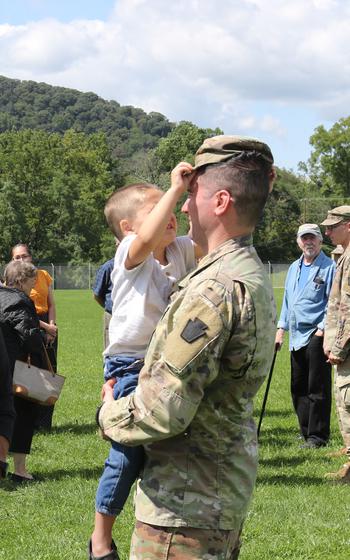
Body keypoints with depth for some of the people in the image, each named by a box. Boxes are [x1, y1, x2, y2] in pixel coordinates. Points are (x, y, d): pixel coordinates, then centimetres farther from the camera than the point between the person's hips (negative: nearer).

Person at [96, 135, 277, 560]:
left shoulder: (216, 288, -23)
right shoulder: (253, 276, 9)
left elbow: (162, 411, -25)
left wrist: (109, 413, -6)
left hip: (185, 507, -10)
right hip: (228, 492, 10)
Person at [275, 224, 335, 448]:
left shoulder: (329, 267, -5)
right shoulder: (294, 268, 18)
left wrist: (323, 328, -16)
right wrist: (281, 328, 18)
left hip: (317, 335, -8)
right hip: (296, 337, 8)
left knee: (317, 389, -4)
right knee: (298, 388, 10)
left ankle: (317, 436, 2)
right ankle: (306, 432, 19)